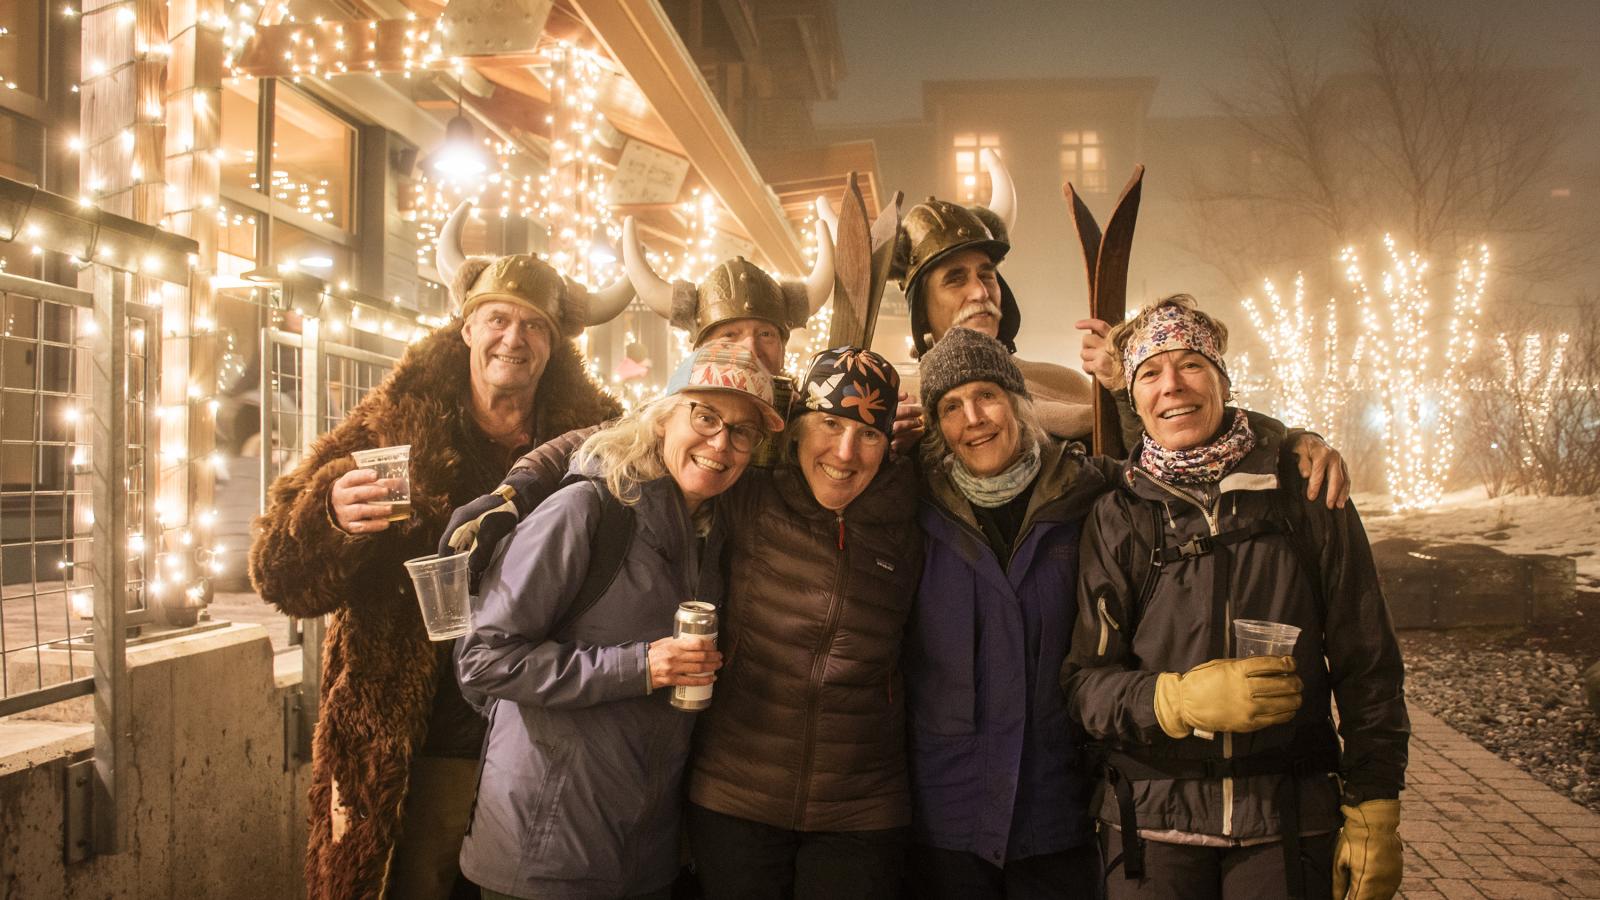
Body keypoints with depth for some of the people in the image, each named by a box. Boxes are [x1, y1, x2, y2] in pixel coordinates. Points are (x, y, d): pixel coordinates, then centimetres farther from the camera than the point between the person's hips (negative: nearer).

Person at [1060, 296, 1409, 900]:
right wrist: (1182, 697, -20)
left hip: (1289, 826, 0)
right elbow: (1084, 680, -2)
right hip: (1151, 825, 0)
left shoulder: (1305, 495, 1)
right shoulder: (1115, 519, 1)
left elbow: (1367, 665, 3)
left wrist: (1374, 812, -1)